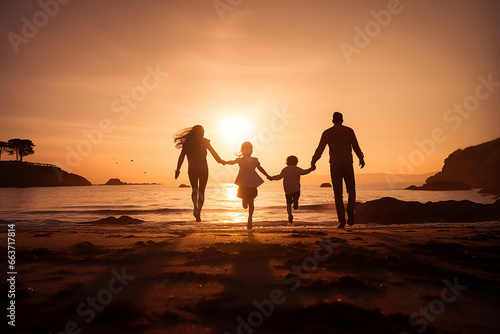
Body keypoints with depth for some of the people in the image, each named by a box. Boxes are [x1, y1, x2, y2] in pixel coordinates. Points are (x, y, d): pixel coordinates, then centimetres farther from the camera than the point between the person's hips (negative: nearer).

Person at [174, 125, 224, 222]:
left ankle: (195, 208, -2)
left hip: (192, 170, 2)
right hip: (203, 169, -1)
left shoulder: (187, 143, 1)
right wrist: (220, 161, 12)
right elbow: (213, 152, -1)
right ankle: (198, 212, 1)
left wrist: (177, 170, 1)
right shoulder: (204, 141, -4)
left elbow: (181, 157, -1)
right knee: (201, 191, 9)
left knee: (194, 188, 20)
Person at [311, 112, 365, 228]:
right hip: (347, 164, 0)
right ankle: (350, 210, -12)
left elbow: (320, 150, 3)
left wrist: (313, 162, 16)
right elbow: (356, 147, 1)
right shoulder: (349, 131, 3)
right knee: (351, 190, 14)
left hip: (334, 165, 1)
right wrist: (361, 158, 18)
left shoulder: (327, 133, 5)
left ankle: (342, 221, -3)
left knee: (338, 194, 4)